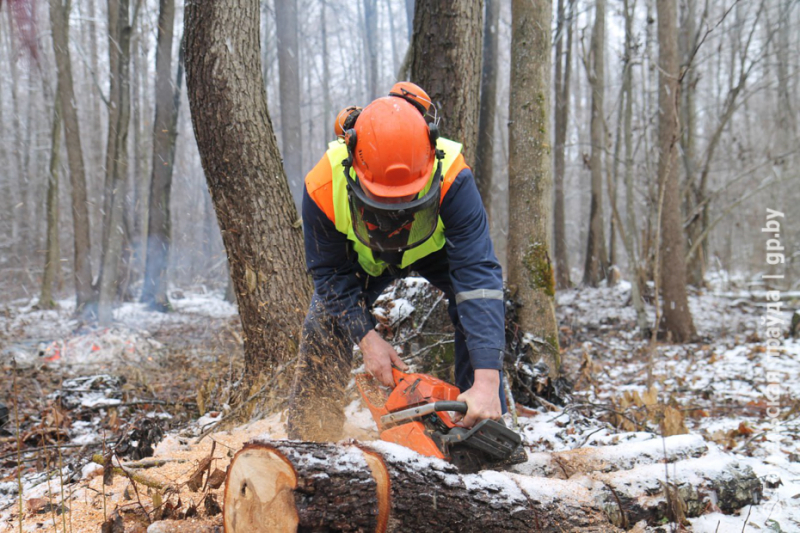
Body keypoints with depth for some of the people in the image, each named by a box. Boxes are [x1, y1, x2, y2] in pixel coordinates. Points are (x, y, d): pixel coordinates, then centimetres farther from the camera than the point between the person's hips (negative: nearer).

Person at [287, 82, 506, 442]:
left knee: (480, 316, -21)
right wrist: (368, 340, -33)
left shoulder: (452, 179, -44)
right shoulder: (323, 188, -37)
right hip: (361, 254, 1)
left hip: (438, 247, -1)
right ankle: (307, 439, 5)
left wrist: (487, 382, -55)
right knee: (324, 324, -11)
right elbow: (332, 275, -22)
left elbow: (478, 276, -48)